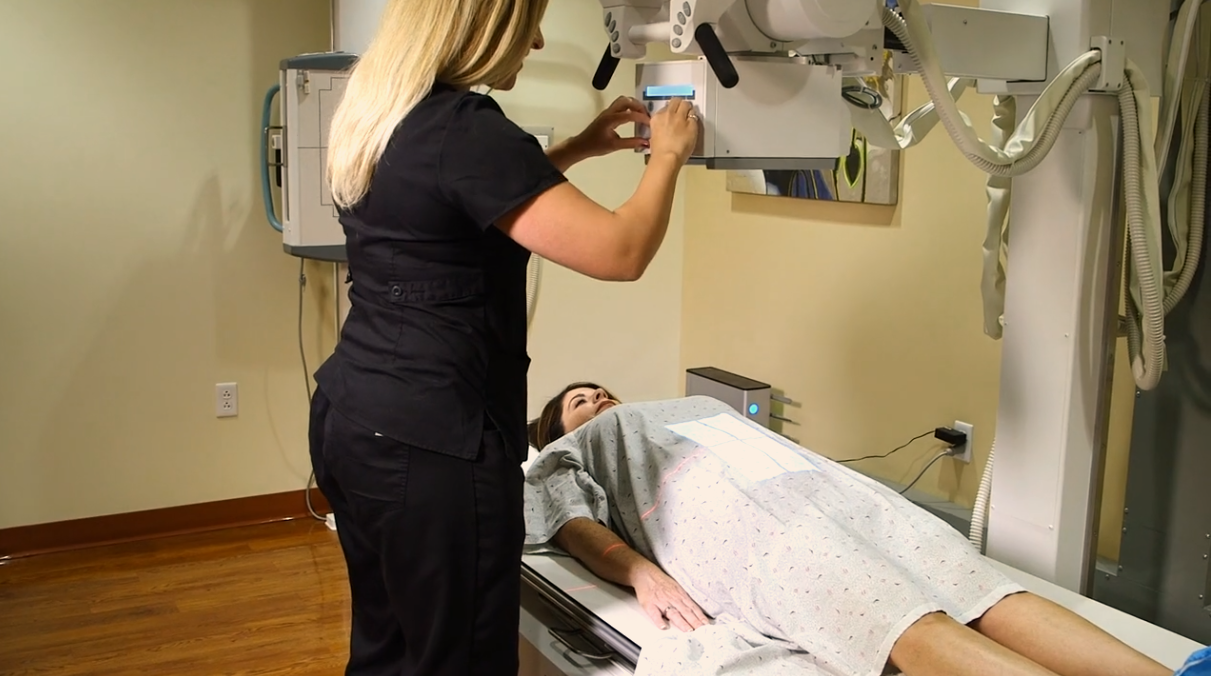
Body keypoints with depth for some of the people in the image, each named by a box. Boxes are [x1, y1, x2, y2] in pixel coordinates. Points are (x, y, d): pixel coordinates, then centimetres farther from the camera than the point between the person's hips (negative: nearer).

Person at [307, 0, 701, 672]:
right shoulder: (463, 126, -19)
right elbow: (620, 251, -22)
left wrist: (581, 148, 22)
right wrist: (667, 154, -4)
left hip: (351, 415, 9)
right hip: (428, 437, -9)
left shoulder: (377, 114, 9)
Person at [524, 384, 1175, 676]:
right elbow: (573, 524, 10)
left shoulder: (696, 404, 45)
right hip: (739, 524, -7)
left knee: (994, 598, -19)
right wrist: (640, 570, -11)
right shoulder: (573, 452, 29)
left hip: (836, 487, 7)